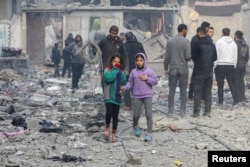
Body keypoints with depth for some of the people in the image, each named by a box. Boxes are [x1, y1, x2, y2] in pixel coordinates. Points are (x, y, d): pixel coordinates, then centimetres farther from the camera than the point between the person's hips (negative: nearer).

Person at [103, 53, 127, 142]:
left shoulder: (121, 73, 7)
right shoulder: (107, 70, -4)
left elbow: (124, 84, 17)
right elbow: (108, 78, -23)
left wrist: (122, 90, -2)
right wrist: (115, 69, -15)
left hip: (117, 97, 4)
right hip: (108, 96, -4)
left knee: (115, 116, 7)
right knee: (109, 112, -21)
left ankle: (114, 134, 16)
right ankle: (107, 127, 6)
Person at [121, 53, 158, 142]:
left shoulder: (149, 71, -3)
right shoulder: (133, 72, 2)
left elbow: (155, 81, -1)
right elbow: (130, 83, 5)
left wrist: (147, 78, -13)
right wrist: (125, 87, -12)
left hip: (147, 96, -2)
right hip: (137, 96, 2)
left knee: (148, 114, -4)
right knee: (136, 115, 5)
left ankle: (149, 134, 2)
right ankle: (135, 126, 38)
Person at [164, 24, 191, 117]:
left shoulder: (170, 42, 1)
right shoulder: (186, 42, -9)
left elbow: (167, 57, 2)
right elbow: (188, 57, -13)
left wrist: (166, 68, 12)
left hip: (173, 69, 2)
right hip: (183, 70, -2)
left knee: (172, 91, 6)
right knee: (183, 90, 6)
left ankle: (170, 111, 7)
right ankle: (183, 111, 9)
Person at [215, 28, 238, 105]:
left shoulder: (219, 42, -5)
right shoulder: (233, 43, 8)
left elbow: (216, 55, -7)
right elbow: (235, 56, 11)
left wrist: (215, 65, 0)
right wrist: (234, 66, 19)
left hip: (221, 65, -3)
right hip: (231, 65, 4)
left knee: (220, 84, 2)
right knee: (232, 83, 8)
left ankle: (220, 101, 4)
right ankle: (235, 100, 4)